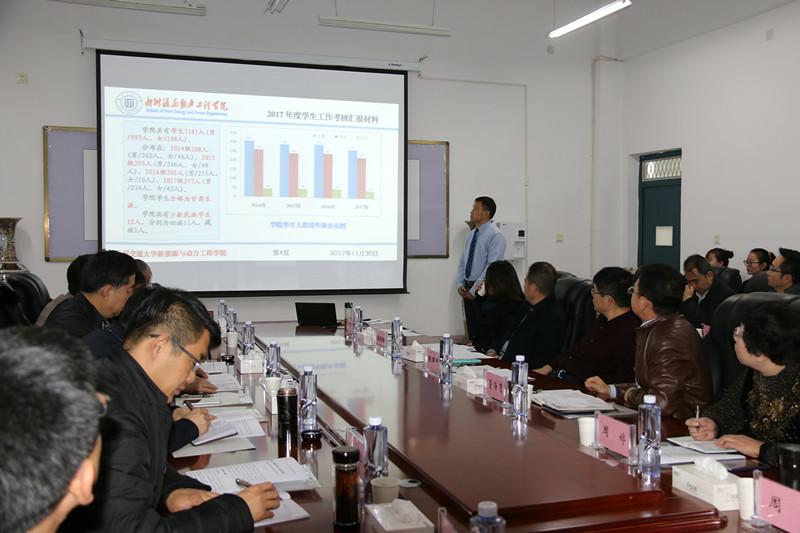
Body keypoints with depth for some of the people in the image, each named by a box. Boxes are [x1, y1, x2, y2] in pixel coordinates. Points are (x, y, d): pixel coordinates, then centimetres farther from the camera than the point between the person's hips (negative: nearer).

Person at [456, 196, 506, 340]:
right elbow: (462, 261, 17)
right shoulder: (472, 234, 12)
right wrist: (460, 284, 4)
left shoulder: (495, 235, -12)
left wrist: (474, 290, -17)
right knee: (471, 329, 11)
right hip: (467, 289, 7)